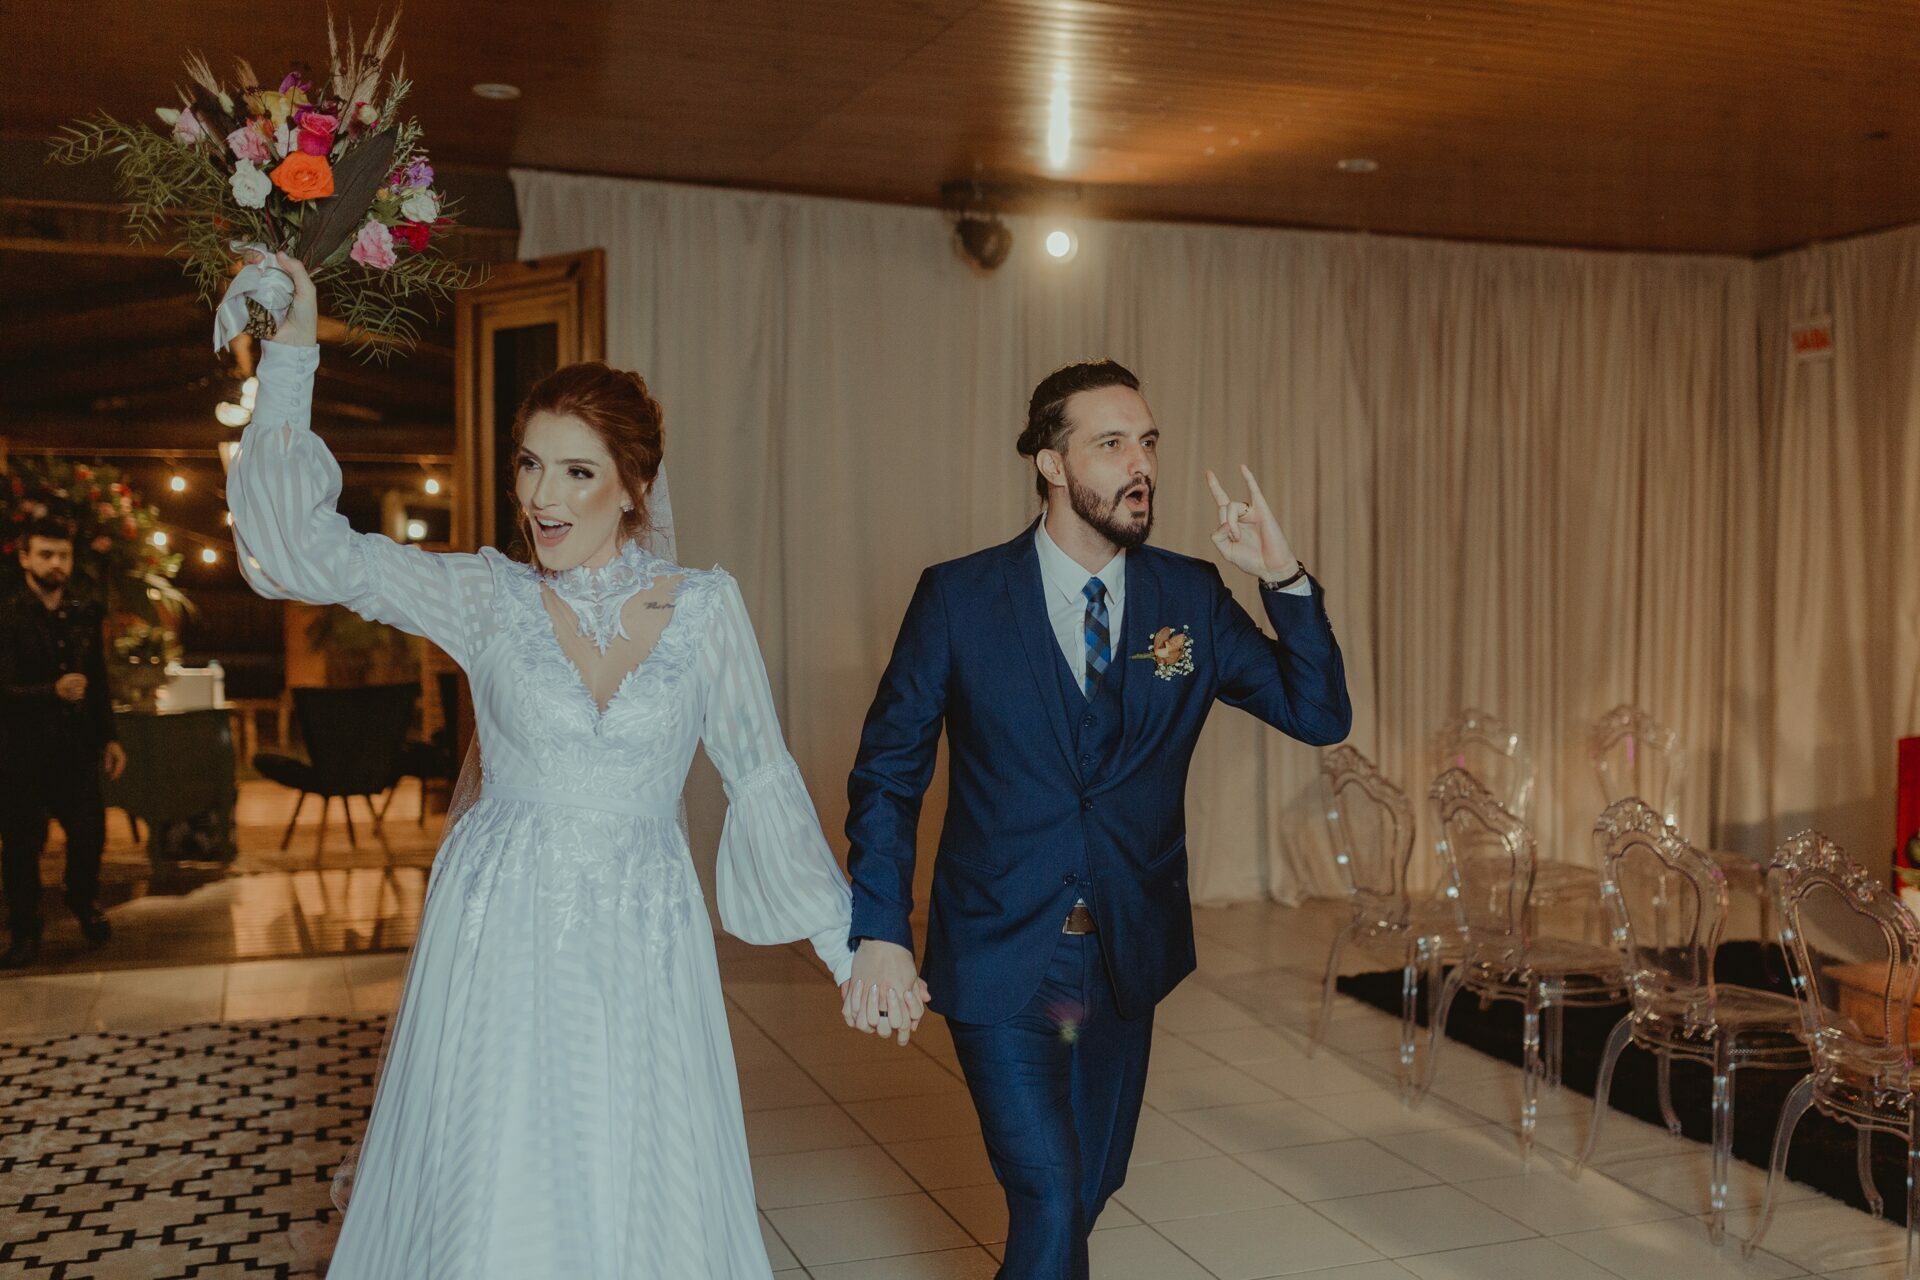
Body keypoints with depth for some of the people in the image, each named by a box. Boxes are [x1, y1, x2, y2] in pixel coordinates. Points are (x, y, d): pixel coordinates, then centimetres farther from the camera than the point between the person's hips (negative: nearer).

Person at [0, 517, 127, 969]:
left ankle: (85, 904, 32)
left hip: (76, 747, 4)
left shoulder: (85, 615, 8)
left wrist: (109, 736, 11)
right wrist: (54, 691, -30)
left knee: (90, 832, 4)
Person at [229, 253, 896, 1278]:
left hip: (642, 951, 0)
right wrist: (290, 356, -15)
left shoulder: (703, 606, -1)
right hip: (500, 937, 0)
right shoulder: (486, 598, -2)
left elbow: (763, 777, 3)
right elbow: (307, 546, -10)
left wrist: (844, 938, 4)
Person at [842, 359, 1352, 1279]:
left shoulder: (1190, 598, -1)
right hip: (998, 958, -4)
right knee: (1050, 1199, -7)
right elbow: (887, 770, -6)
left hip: (1128, 956, 4)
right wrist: (879, 933, -14)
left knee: (1091, 1185, 19)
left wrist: (1286, 581, -16)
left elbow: (1320, 717, -3)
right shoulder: (958, 598, -9)